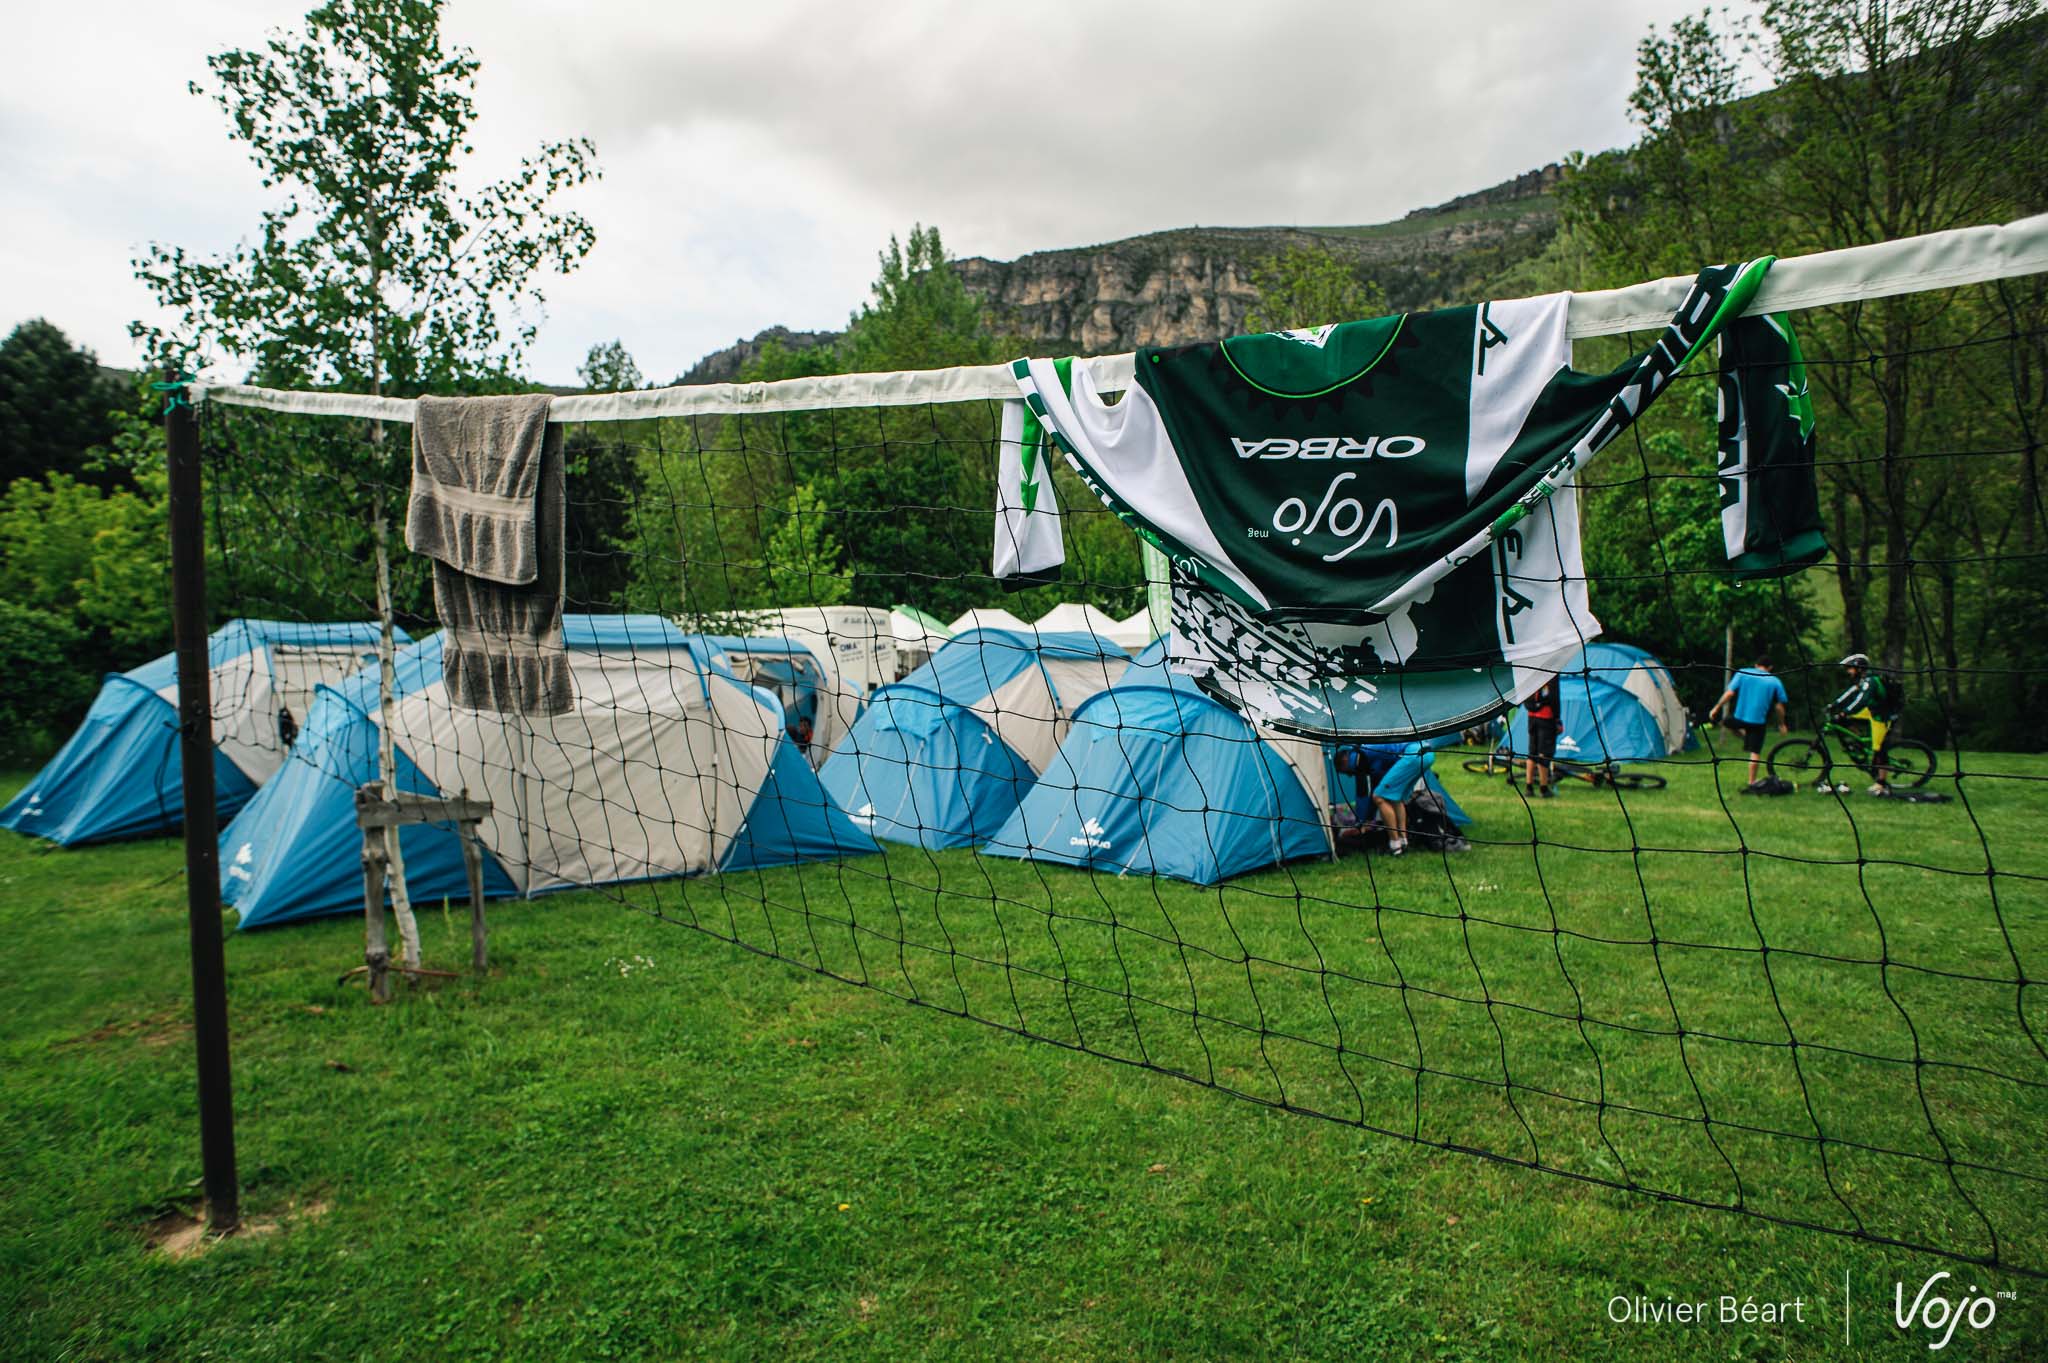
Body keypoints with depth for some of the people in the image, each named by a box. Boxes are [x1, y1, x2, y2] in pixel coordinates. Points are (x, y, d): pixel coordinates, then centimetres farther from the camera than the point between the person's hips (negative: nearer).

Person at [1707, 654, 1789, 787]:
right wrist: (1782, 724, 15)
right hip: (1758, 720, 0)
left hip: (1739, 716, 0)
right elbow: (1779, 706, 3)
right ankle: (1752, 782, 5)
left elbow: (1730, 693, -6)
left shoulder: (1743, 673, 1)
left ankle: (1743, 734, 12)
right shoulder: (1775, 681, 3)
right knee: (1755, 752, 5)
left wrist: (1716, 708, 1)